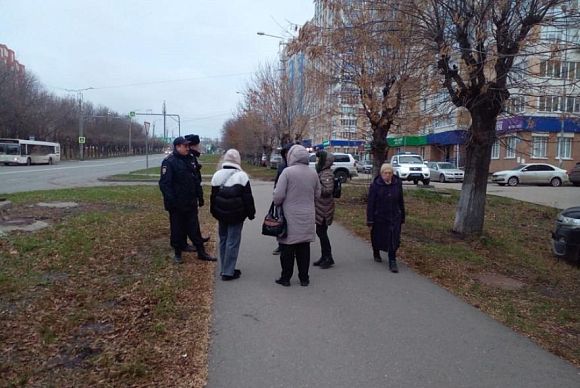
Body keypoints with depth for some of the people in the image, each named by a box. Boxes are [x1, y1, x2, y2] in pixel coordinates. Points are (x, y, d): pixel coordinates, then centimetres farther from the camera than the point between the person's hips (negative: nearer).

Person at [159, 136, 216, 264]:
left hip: (190, 203, 7)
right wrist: (171, 201, -22)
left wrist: (197, 195, 11)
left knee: (194, 228, 11)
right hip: (177, 205, -6)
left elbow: (195, 180, 17)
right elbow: (164, 183, -18)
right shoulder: (169, 162, -12)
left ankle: (201, 252, 17)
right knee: (177, 229, 7)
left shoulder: (188, 161, 12)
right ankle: (177, 253, 21)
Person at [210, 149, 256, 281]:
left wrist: (214, 212, 18)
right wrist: (251, 213, 0)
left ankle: (225, 269, 24)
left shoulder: (217, 175, 4)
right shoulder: (241, 176, -12)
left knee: (223, 240, 16)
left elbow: (213, 197, 9)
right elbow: (248, 198, -10)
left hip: (221, 214, 6)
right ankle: (228, 272, 2)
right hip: (236, 215, -5)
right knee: (233, 242, -1)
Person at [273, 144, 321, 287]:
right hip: (307, 217, 4)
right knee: (304, 248, 12)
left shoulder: (287, 172, -12)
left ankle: (285, 278, 15)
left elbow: (279, 195, -14)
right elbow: (317, 194, 12)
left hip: (290, 217, -4)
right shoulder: (313, 173, 4)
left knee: (288, 249, 6)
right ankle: (304, 278, 19)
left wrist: (277, 204, 5)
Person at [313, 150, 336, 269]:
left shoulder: (327, 174, -16)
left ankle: (328, 258, 7)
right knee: (320, 232, 15)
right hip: (320, 208, 10)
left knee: (321, 232, -4)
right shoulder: (321, 172, 14)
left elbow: (328, 190, -27)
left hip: (324, 209, -10)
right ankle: (324, 257, 26)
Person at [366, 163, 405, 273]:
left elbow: (401, 202, 8)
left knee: (394, 240, -5)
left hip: (394, 217, 1)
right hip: (379, 217, -1)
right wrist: (370, 220, -12)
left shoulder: (398, 184, -1)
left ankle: (392, 262, 2)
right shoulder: (375, 185, -10)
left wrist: (402, 217, 11)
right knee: (377, 238, 15)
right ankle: (376, 253, 43)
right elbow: (370, 204, -10)